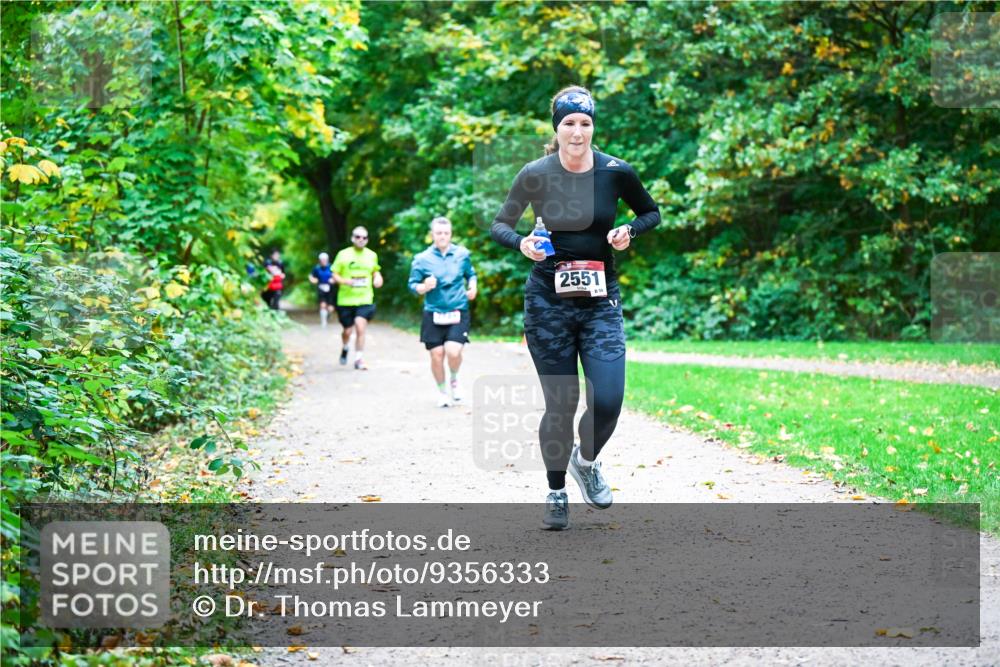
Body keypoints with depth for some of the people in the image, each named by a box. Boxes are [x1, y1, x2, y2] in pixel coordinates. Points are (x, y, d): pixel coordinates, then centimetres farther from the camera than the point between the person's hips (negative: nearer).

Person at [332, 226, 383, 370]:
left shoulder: (372, 255, 7)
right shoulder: (343, 254, 0)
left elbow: (375, 271, 25)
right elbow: (335, 275, 2)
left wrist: (377, 278, 2)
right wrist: (344, 281, -18)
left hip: (365, 300, 0)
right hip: (346, 300, 0)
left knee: (360, 328, -15)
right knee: (347, 331, 9)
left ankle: (359, 359, -6)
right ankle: (345, 348, 43)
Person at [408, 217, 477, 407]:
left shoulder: (462, 254, 3)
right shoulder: (422, 259, -3)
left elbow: (470, 274, 19)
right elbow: (413, 285, 1)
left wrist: (472, 287, 0)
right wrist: (424, 287, -20)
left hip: (458, 313, 0)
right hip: (433, 314, 0)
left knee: (453, 352, -17)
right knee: (437, 355, 1)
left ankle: (454, 380, 16)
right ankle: (441, 392, 24)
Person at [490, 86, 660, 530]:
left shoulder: (615, 172, -5)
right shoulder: (535, 175, -6)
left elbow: (651, 212, 11)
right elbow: (499, 225, 5)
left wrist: (629, 231, -9)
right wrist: (522, 244, -16)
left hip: (601, 302, 1)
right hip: (548, 301, -1)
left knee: (608, 401, -11)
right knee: (560, 405, 0)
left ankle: (586, 461, 23)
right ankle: (556, 493, 21)